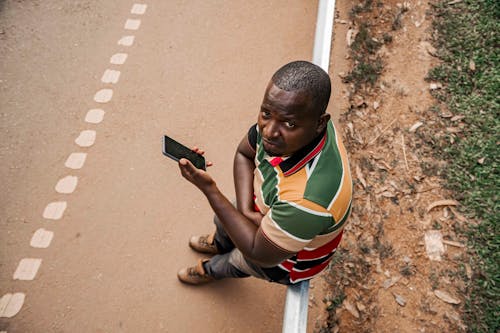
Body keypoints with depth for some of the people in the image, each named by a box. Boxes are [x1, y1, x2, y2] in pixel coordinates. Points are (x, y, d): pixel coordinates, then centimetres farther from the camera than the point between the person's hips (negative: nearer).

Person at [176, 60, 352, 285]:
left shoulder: (309, 197, -51)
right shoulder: (281, 116, -29)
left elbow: (261, 253, -33)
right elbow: (244, 153, -9)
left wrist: (209, 189, -38)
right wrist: (246, 211, -24)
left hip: (286, 258, -5)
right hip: (268, 209, 5)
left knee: (232, 260, 21)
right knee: (222, 220, 28)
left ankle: (212, 270, 61)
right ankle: (219, 243, 68)